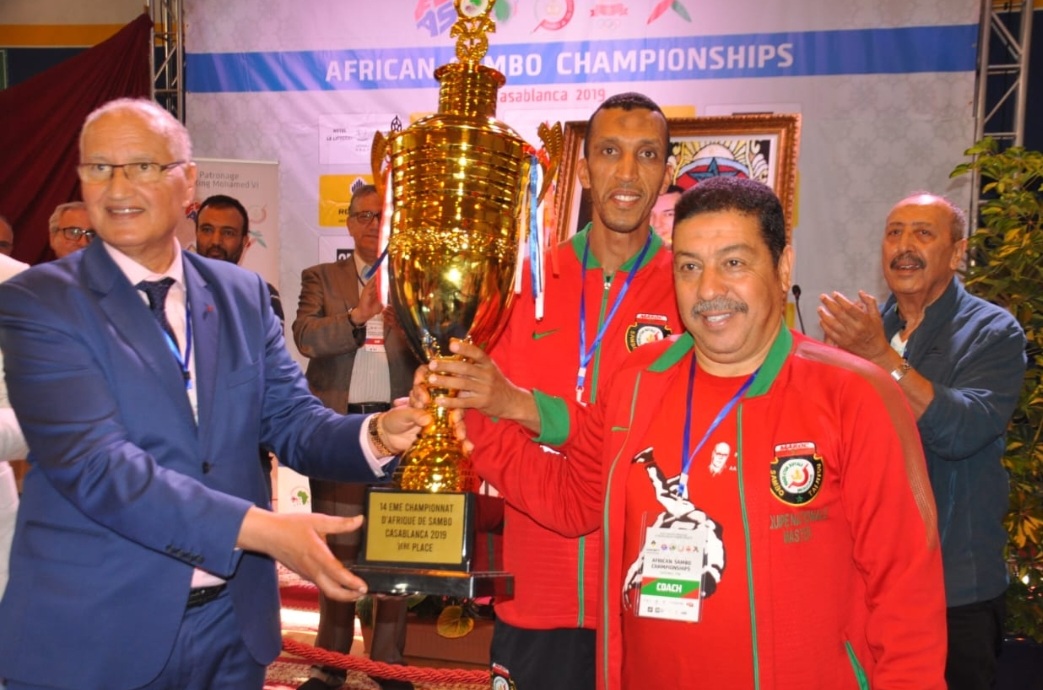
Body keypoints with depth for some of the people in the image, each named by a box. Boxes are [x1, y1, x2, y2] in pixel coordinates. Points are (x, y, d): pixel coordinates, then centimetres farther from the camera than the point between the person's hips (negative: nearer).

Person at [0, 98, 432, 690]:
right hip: (92, 637, -3)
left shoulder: (242, 294, 5)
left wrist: (379, 434, -21)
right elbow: (94, 463, -20)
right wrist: (261, 529, -28)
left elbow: (293, 421, 1)